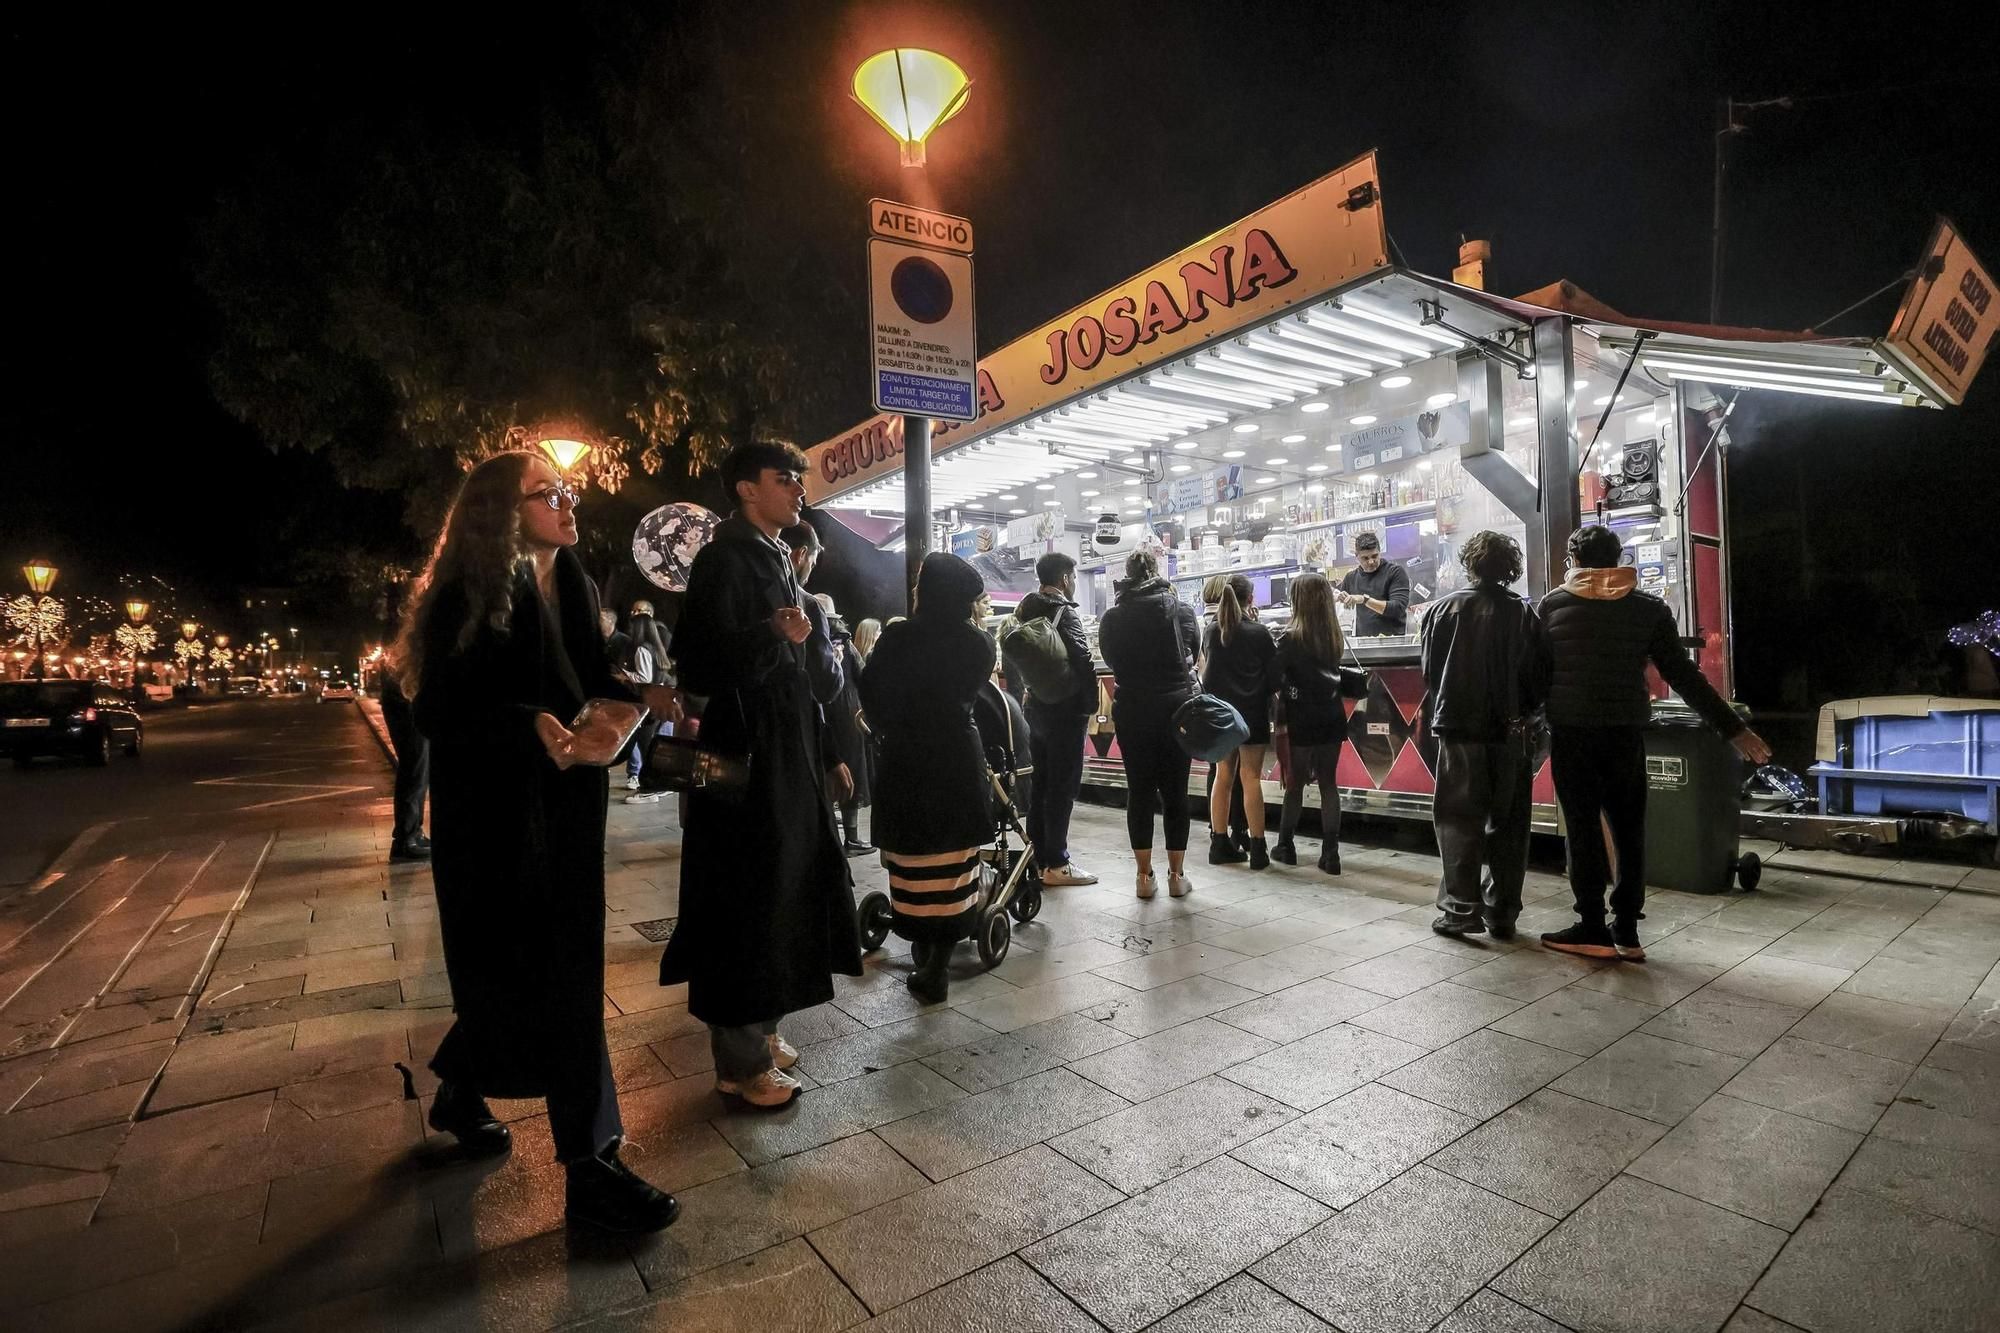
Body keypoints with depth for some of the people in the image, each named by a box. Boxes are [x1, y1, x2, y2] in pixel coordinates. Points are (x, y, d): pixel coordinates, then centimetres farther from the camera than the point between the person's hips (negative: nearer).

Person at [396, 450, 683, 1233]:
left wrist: (640, 695, -5)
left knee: (542, 969, 15)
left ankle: (461, 1090, 43)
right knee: (551, 974, -3)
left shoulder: (572, 585, 7)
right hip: (494, 813, -7)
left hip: (567, 800, 7)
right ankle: (588, 1165, 10)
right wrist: (529, 724, -31)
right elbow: (439, 710, -16)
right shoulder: (468, 594, -13)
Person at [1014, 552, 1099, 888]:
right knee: (1063, 786, -3)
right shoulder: (1065, 612, -14)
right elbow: (1083, 661, -21)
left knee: (1040, 782, 14)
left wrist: (1028, 694, 17)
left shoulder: (1026, 611, 11)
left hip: (1035, 708, 8)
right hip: (1065, 710, -8)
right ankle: (1056, 864, 2)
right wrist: (1091, 705, -12)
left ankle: (1038, 856, 21)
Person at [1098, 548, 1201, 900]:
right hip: (1176, 711, 0)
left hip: (1132, 714, 1)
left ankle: (1144, 876, 12)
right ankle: (1176, 875, 13)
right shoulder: (1180, 611, -4)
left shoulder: (1111, 618, -4)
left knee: (1139, 791, 7)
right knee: (1175, 792, 7)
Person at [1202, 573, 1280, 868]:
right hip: (1251, 714, -4)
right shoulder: (1259, 633, -9)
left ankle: (1220, 844, 13)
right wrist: (1277, 714, 7)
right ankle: (1257, 849, 1)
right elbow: (1274, 678, -6)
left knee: (1223, 776, 10)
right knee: (1251, 778, -2)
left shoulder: (1211, 632, 3)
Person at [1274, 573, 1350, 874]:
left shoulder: (1290, 639, -13)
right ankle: (1330, 852, 7)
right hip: (1331, 718, 4)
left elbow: (1276, 680, -14)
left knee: (1294, 784, 7)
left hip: (1301, 724, -4)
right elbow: (1333, 673, 9)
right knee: (1328, 783, 8)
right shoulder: (1335, 638, 3)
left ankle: (1285, 846, 19)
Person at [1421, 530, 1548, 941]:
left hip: (1459, 729, -1)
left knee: (1458, 821, 6)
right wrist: (1525, 715, 16)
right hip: (1510, 733, 2)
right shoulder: (1523, 613, -2)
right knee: (1507, 823, 11)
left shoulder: (1444, 609, -3)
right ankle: (1502, 913, 17)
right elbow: (1539, 677, 0)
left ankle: (1461, 908, 4)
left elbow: (1430, 673, 0)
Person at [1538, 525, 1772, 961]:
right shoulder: (1649, 608, 4)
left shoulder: (1552, 605, 0)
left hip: (1571, 732, -2)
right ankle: (1626, 931, 14)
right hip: (1626, 733, 2)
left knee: (1583, 829, 4)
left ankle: (1592, 927, 7)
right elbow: (1683, 675, 1)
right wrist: (1733, 729, 5)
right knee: (1629, 829, 10)